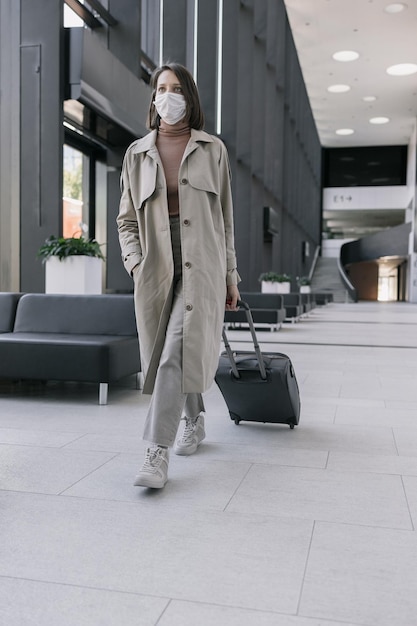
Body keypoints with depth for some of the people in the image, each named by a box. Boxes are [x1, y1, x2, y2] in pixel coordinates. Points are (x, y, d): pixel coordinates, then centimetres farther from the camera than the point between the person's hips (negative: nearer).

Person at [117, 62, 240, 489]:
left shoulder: (212, 150, 7)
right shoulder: (137, 153, 11)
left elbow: (224, 218, 9)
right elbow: (126, 219, 12)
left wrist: (230, 275, 8)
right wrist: (134, 262, -6)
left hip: (200, 267, -3)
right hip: (155, 270, 3)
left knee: (177, 354, -16)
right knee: (166, 356, 11)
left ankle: (157, 454, -13)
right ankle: (195, 421, 35)